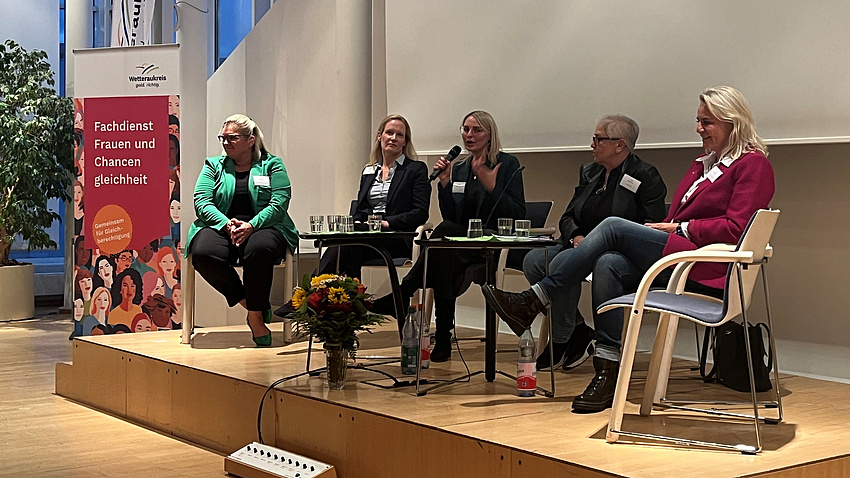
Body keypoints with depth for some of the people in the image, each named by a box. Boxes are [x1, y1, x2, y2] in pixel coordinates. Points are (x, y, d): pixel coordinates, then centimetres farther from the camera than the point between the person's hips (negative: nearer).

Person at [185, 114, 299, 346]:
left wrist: (251, 225, -20)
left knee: (259, 249, -39)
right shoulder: (213, 165, 17)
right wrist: (226, 223, -17)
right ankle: (246, 302, -15)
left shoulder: (272, 165, 11)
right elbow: (202, 202, 3)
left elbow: (279, 203, -3)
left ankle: (256, 314, -21)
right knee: (203, 253, -33)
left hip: (262, 228, -2)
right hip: (220, 227, 2)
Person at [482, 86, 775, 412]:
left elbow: (735, 228, -10)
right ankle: (607, 374, -25)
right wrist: (663, 226, -1)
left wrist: (679, 228, -9)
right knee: (608, 265, -23)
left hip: (706, 266, -8)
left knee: (614, 227, -21)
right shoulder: (703, 164, 27)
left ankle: (532, 302, -19)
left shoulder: (753, 164, 0)